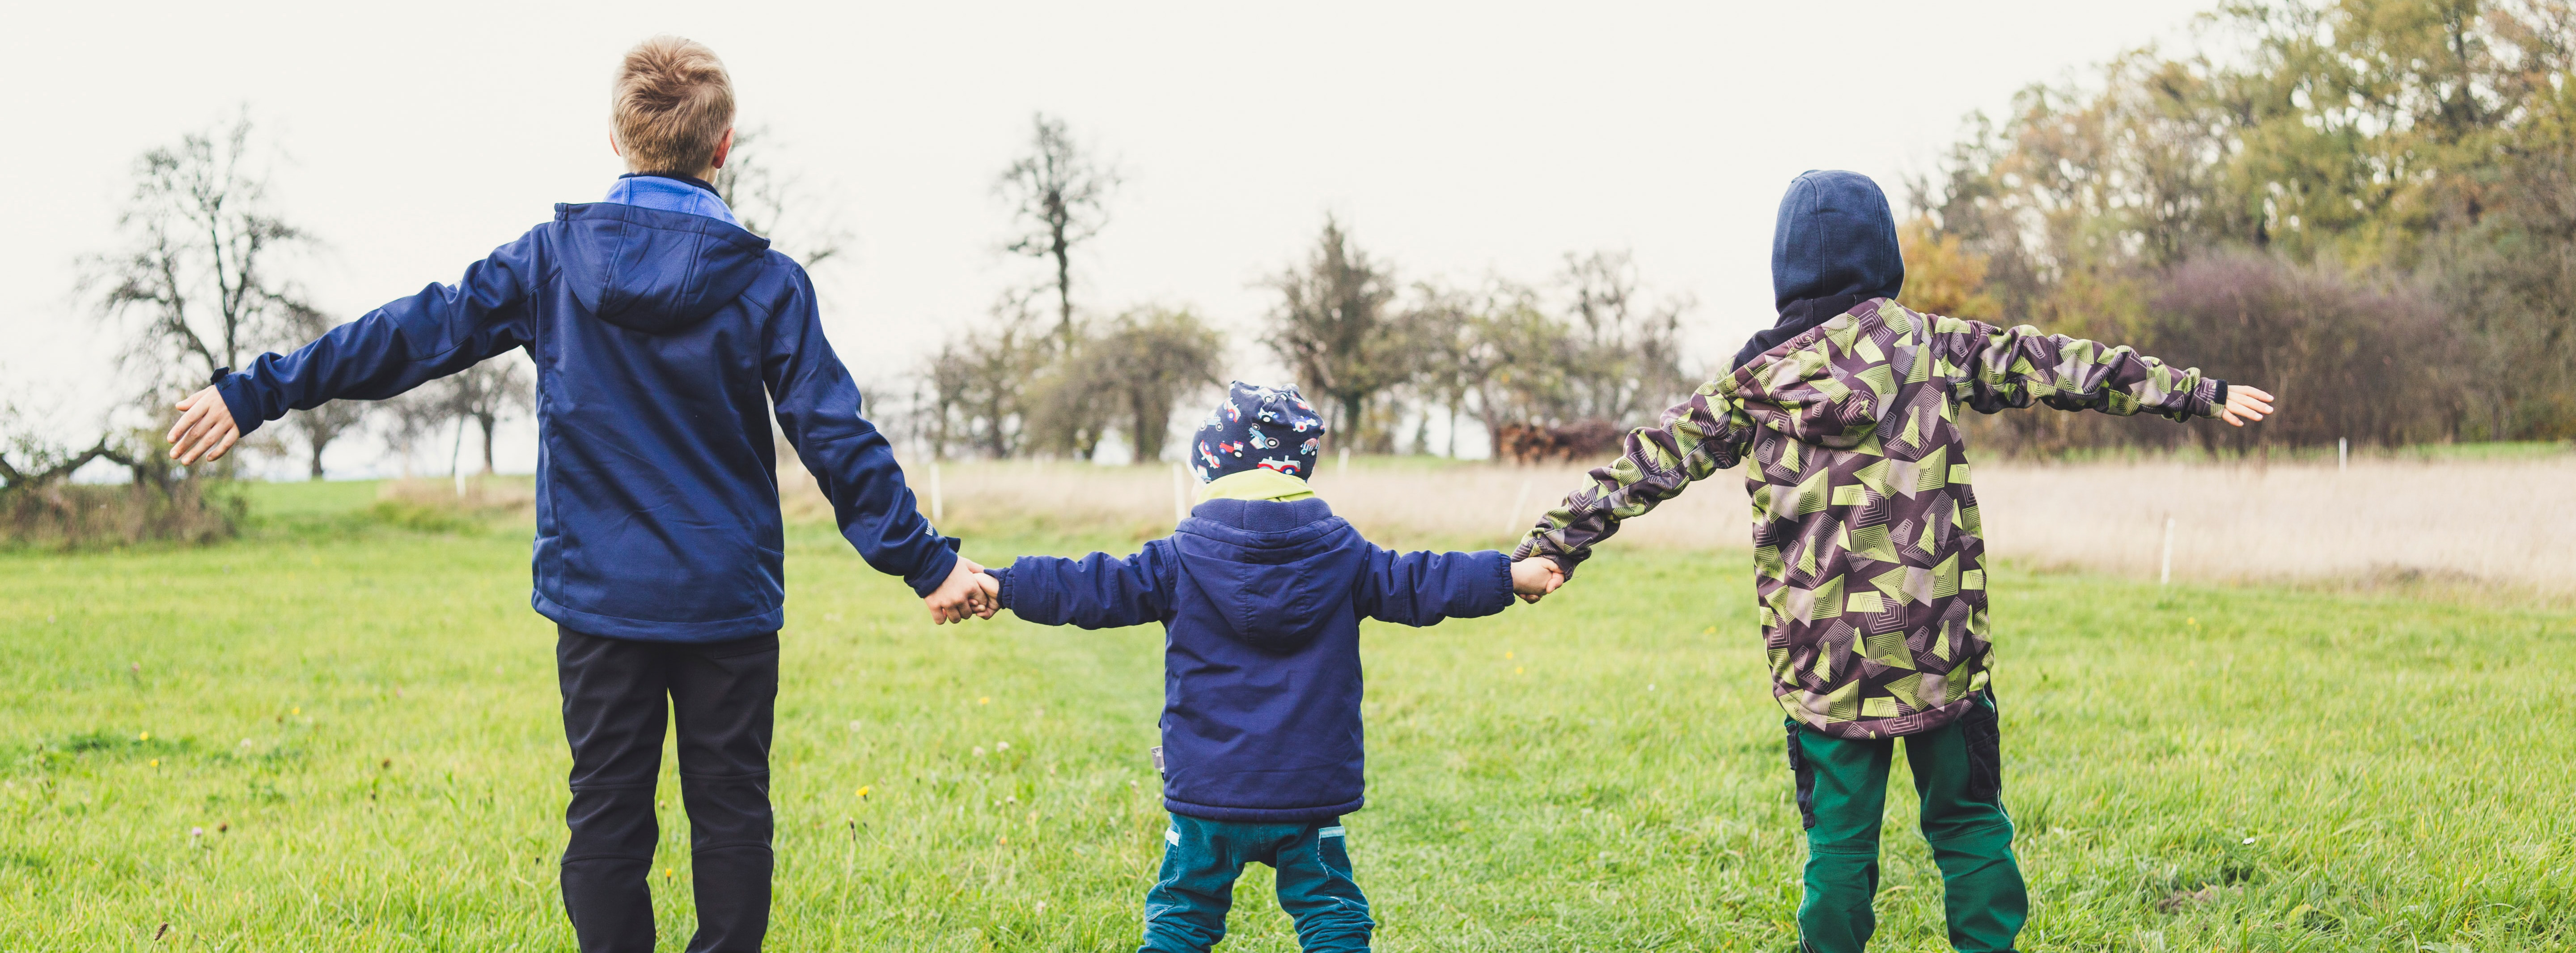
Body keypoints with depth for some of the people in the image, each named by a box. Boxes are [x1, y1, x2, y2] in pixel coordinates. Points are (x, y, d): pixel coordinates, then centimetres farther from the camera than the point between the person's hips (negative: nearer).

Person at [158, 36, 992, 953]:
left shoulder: (551, 260, -2)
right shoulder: (767, 283, -5)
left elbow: (414, 334, 1)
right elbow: (837, 439, -6)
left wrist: (255, 393, 8)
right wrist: (926, 561, -1)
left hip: (598, 595, 1)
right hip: (727, 600, -1)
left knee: (607, 810, 8)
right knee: (729, 809, 8)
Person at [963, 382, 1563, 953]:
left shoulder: (1182, 561, -4)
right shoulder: (1341, 556, 0)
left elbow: (1097, 589, -5)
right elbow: (1417, 584, 4)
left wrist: (1001, 587, 0)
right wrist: (1514, 578, 14)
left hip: (1207, 794, 0)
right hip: (1311, 794, 1)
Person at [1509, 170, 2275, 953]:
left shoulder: (1755, 380, 2)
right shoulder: (1928, 344, 2)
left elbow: (1648, 465, 4)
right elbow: (2060, 367, 8)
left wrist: (1547, 546, 9)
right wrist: (2200, 392, 16)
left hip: (1822, 658, 0)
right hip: (1941, 646, 0)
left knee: (1839, 843, 7)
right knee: (1969, 827, 12)